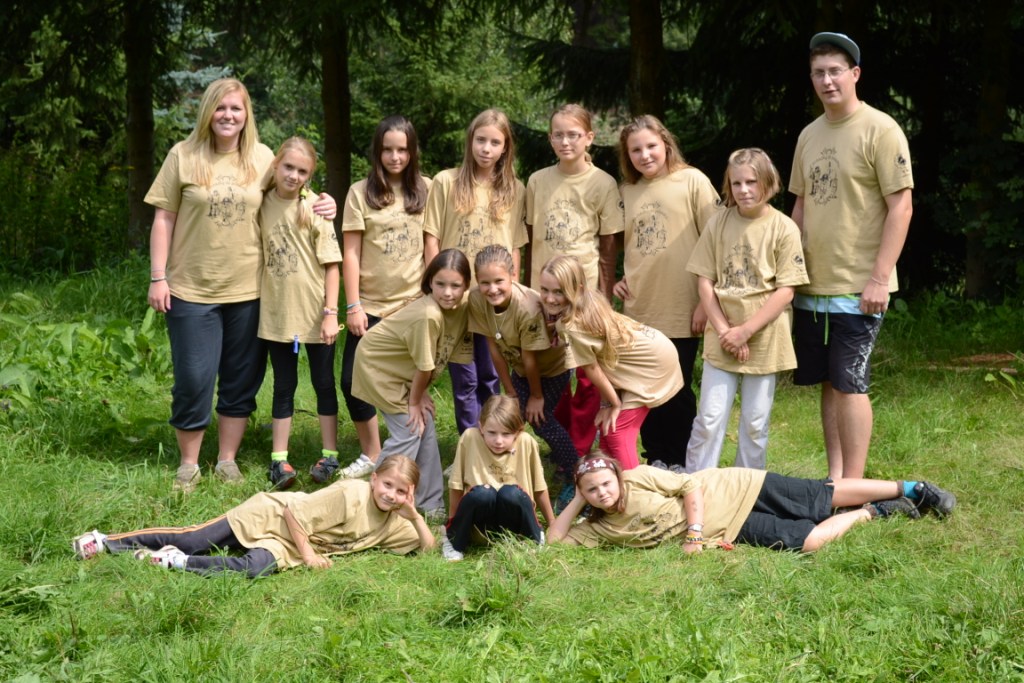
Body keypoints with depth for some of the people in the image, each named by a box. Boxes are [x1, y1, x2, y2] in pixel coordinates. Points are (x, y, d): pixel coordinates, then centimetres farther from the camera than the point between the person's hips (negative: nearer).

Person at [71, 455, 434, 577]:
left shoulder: (392, 524, -2)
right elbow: (293, 511, -20)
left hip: (283, 547, 5)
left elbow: (426, 546, -1)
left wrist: (414, 514, -16)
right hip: (270, 516, -5)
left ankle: (175, 561, -12)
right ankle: (105, 541, -4)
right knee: (192, 539, -15)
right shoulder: (349, 494, -22)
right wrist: (307, 554, -22)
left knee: (255, 568, -22)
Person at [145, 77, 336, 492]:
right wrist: (158, 277, -4)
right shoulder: (184, 156, -2)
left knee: (241, 381, 9)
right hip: (192, 289, -2)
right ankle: (188, 465, 16)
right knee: (193, 380, 1)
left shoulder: (263, 158, 4)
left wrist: (321, 207, -4)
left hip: (249, 290, 2)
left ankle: (227, 460, 23)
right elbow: (164, 219, 0)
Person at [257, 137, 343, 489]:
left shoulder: (315, 209, -7)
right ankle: (279, 459, 13)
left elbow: (332, 264, -7)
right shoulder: (262, 205, 1)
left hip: (314, 314, -2)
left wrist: (330, 313, -12)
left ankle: (330, 455, 17)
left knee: (324, 383, 8)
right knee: (283, 387, 9)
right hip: (277, 313, 2)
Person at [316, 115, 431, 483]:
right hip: (371, 304, 0)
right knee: (353, 380, -1)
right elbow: (351, 252, -2)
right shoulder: (361, 192, 0)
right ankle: (370, 455, 15)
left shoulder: (425, 189, 3)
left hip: (413, 302, 0)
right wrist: (353, 305, -7)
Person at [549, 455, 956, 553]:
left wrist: (694, 532, -22)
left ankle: (909, 489, 14)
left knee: (823, 497, -6)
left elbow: (690, 485, -13)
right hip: (727, 530, 3)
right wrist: (577, 501, -11)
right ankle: (874, 512, 12)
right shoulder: (601, 529, -3)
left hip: (730, 491, -3)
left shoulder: (638, 477, -16)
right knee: (806, 541, -10)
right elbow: (555, 539, -7)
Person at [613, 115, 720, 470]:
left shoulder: (692, 181, -5)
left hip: (681, 311, -4)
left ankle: (679, 468, 17)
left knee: (677, 394, 4)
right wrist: (616, 280, 6)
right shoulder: (626, 191, 10)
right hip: (638, 311, 5)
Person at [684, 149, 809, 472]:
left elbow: (785, 291, -9)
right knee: (709, 419, 1)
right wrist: (723, 330, -8)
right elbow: (704, 280, 2)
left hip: (763, 340, -1)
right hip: (721, 340, 2)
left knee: (755, 424, 8)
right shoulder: (719, 223, 2)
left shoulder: (783, 228, -5)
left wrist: (745, 331, -14)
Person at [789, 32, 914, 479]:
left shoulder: (880, 130, -10)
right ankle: (834, 477, 20)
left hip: (857, 289, -6)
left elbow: (901, 207, -13)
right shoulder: (809, 135, 11)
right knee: (828, 383, 11)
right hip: (812, 286, 6)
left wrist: (879, 278, -17)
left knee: (849, 384, -5)